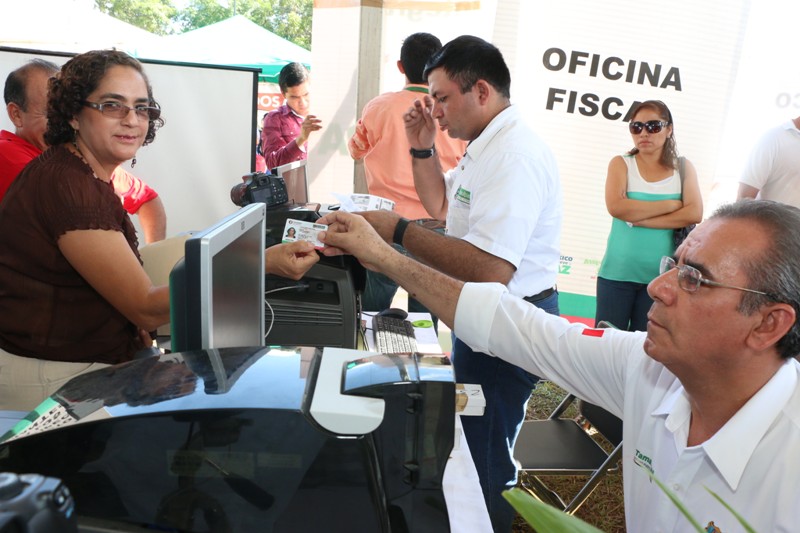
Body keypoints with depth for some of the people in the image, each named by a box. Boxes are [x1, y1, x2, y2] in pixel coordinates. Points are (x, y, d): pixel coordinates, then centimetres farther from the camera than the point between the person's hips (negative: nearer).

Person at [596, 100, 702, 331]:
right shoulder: (621, 164, 2)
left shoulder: (683, 168, 6)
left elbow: (694, 214, -9)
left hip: (660, 276, 1)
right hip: (617, 273, -1)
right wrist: (671, 205, -10)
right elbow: (616, 207, -16)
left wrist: (639, 219, -15)